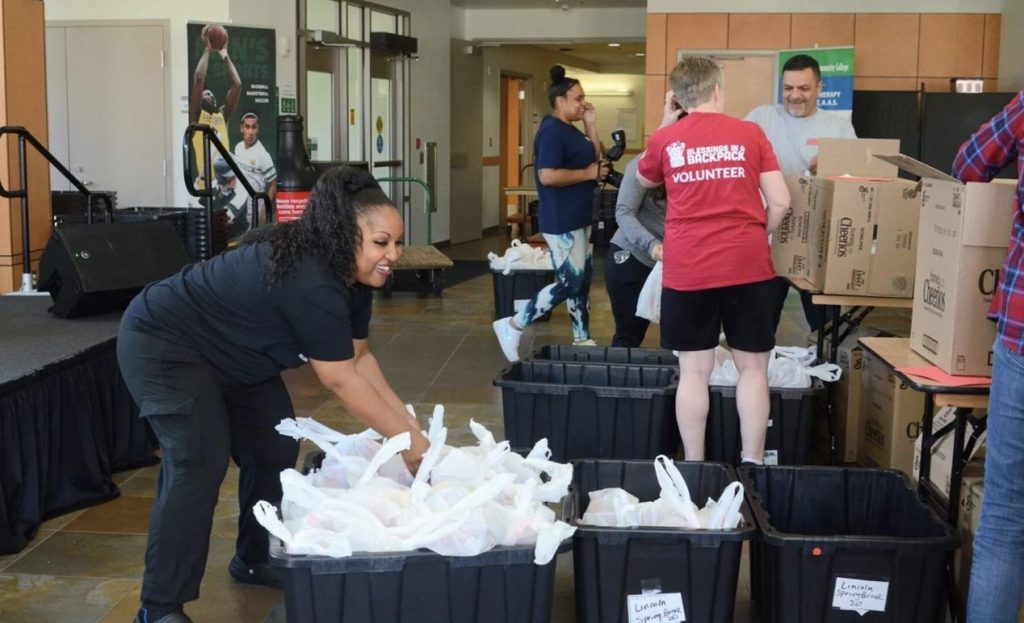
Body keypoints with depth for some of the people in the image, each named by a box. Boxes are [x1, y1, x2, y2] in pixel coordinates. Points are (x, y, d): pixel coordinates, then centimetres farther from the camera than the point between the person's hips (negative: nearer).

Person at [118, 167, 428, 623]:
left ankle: (256, 560, 26)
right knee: (198, 462, -19)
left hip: (229, 354, 10)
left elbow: (358, 357, 1)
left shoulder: (349, 275, -5)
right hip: (162, 345, -10)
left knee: (275, 449, 8)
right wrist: (408, 443, -23)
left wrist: (410, 423, -6)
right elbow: (341, 380, -30)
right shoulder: (309, 281, -35)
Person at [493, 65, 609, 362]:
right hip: (562, 221, -10)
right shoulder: (552, 131, -17)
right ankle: (512, 326, 1)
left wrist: (591, 127, 6)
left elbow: (594, 160, 15)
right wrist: (588, 174, -18)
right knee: (569, 283, -8)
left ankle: (582, 340, 23)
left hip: (578, 218, 10)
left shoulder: (571, 130, 14)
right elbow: (548, 176, -26)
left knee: (582, 280, 13)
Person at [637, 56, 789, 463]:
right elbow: (780, 202, 1)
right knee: (753, 368, 9)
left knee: (693, 371, 6)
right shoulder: (750, 134, 2)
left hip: (687, 269, 1)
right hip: (747, 265, 0)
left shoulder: (665, 139, 4)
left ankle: (694, 467, 11)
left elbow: (644, 179, 25)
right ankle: (752, 464, 11)